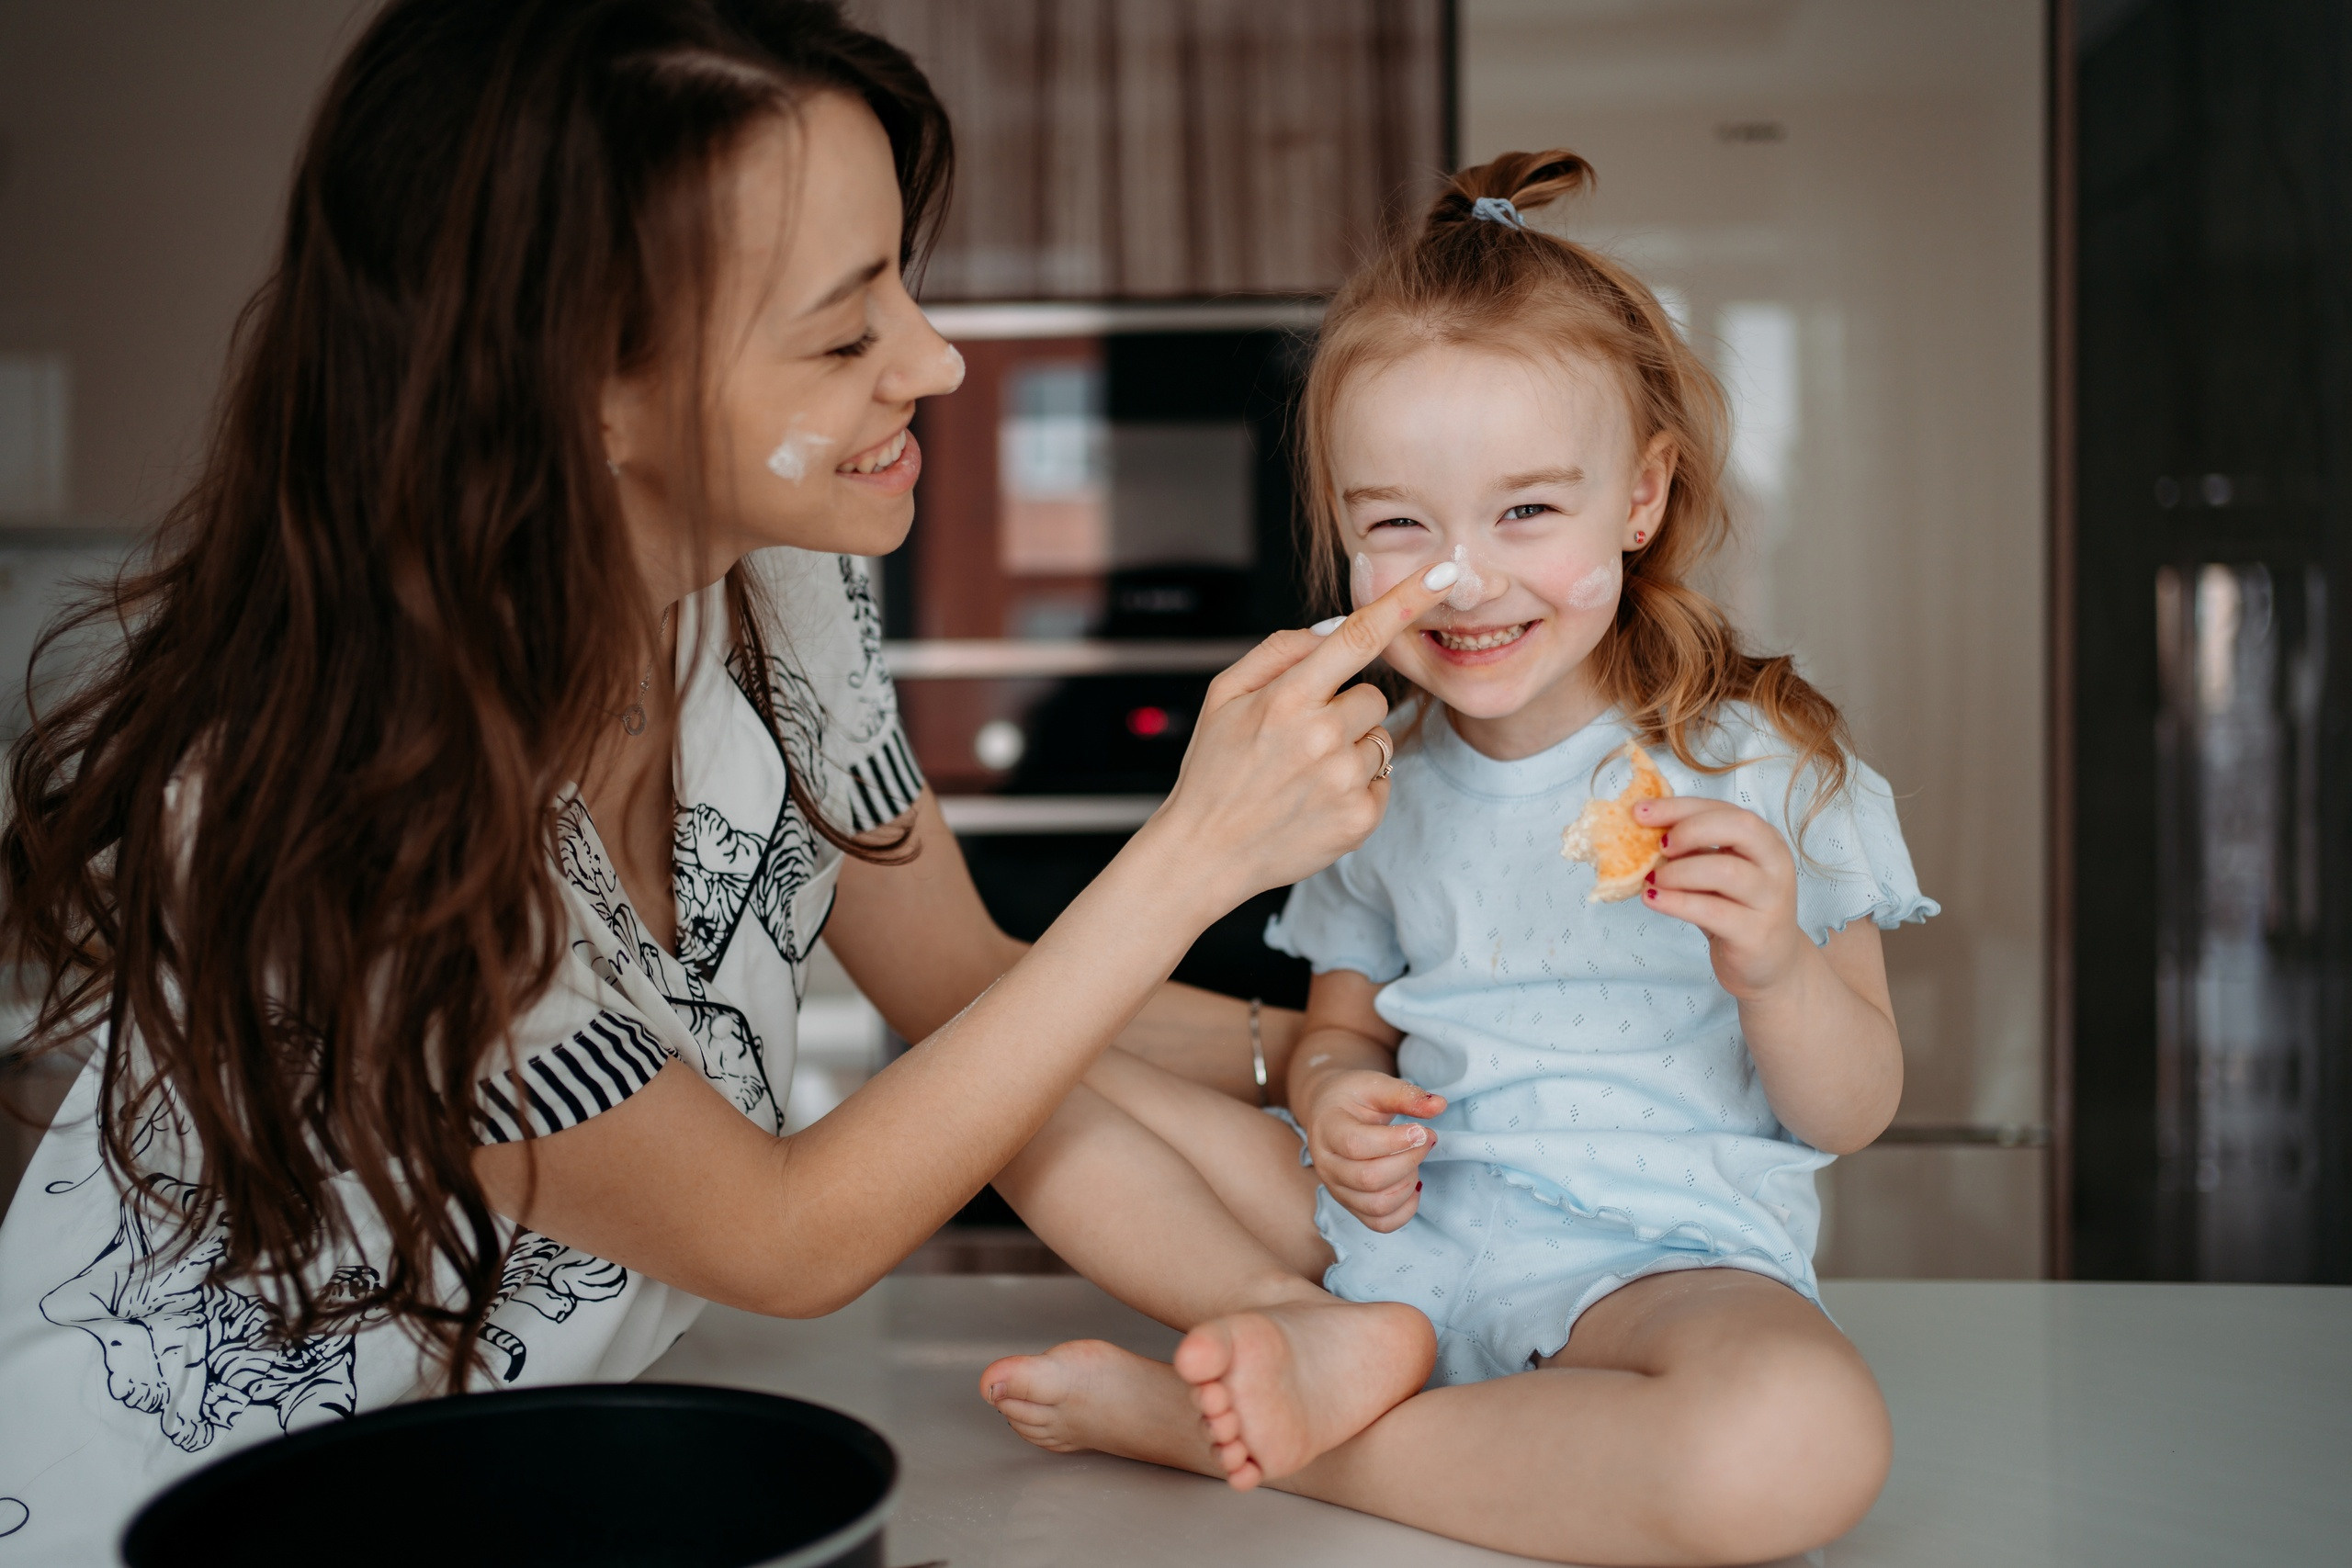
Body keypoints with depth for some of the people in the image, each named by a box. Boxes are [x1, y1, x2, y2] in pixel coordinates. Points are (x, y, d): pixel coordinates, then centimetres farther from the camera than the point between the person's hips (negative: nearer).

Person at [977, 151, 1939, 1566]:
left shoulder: (1757, 764, -4)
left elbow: (1855, 1116, -1)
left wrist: (1774, 968, -23)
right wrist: (1339, 1102, -8)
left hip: (1660, 1252, -3)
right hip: (1399, 1223, 4)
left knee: (1807, 1441, -39)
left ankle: (1223, 1426, -25)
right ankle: (1319, 1336, -21)